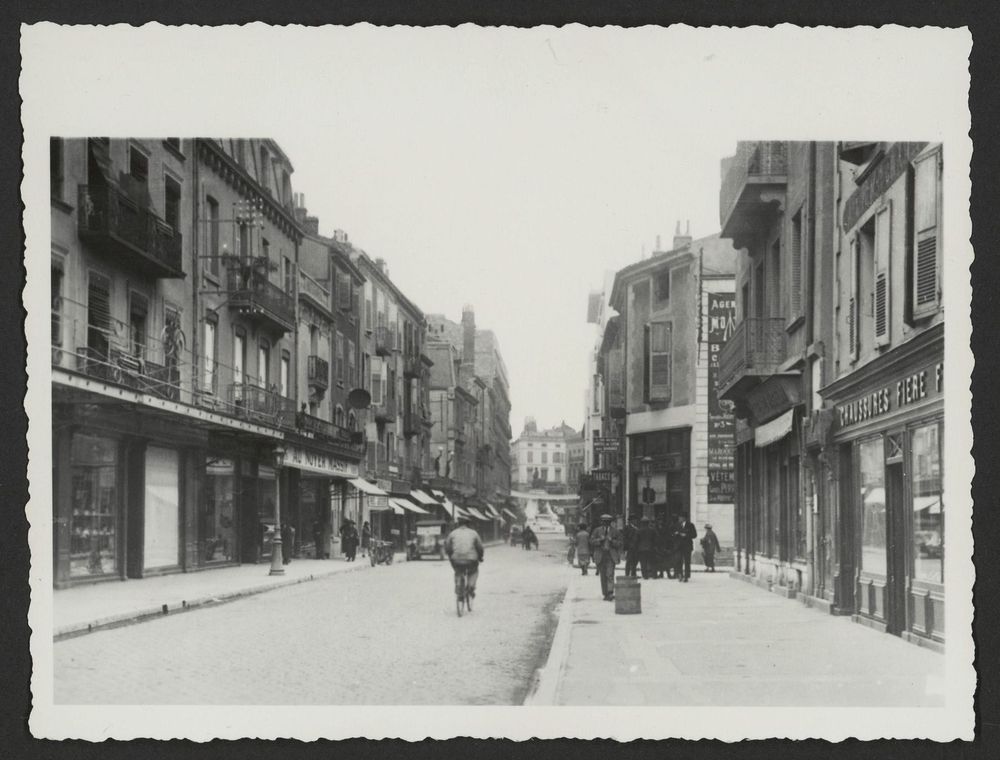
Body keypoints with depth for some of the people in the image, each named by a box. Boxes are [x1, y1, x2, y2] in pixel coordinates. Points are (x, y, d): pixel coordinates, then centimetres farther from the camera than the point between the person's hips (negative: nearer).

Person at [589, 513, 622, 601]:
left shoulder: (616, 531, 6)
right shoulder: (597, 530, 8)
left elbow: (619, 543, 5)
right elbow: (592, 541, 3)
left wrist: (612, 541, -13)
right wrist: (600, 540, -15)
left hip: (611, 555, -2)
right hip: (600, 555, 2)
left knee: (610, 574, -13)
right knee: (603, 576, 4)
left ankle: (610, 593, -18)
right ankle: (605, 594, 12)